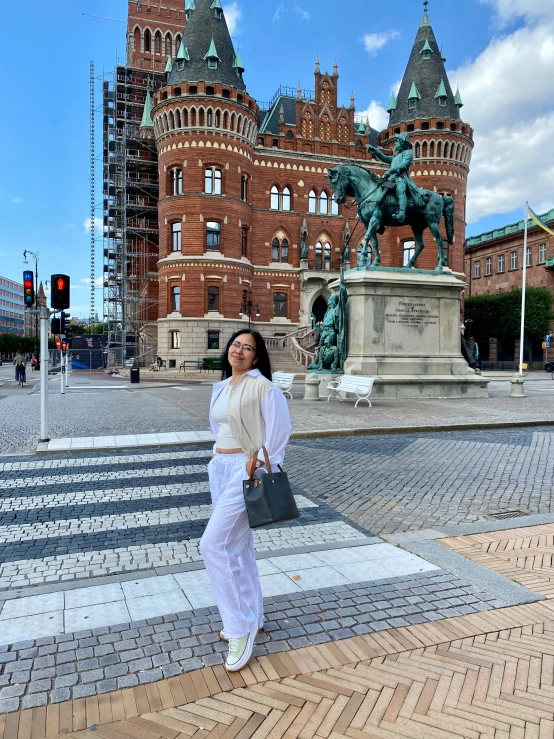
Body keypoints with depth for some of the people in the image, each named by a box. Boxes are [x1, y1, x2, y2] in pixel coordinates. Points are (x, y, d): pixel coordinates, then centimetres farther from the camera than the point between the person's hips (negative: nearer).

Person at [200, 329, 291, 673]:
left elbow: (280, 427, -15)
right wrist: (221, 457, 10)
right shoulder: (222, 387, 13)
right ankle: (252, 615, 30)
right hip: (220, 467, 8)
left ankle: (241, 626, 1)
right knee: (237, 545, 15)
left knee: (214, 544, -14)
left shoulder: (261, 385, -11)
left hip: (245, 469, -8)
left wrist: (258, 458, -15)